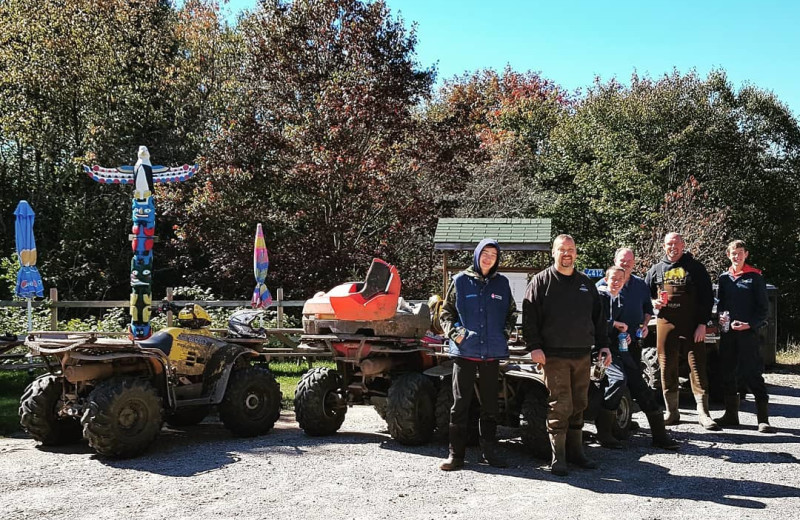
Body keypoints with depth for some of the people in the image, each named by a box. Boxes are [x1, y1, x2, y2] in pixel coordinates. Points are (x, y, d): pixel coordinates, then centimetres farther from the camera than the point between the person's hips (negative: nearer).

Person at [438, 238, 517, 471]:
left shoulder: (502, 283, 10)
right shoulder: (461, 281, 4)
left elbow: (511, 313, 20)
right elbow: (446, 312, 7)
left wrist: (505, 333, 4)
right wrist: (454, 333, -8)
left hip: (492, 353, 2)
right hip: (464, 351, -2)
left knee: (490, 405, 10)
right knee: (460, 404, -1)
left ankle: (489, 449, 21)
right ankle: (456, 454, 5)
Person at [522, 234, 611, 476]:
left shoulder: (585, 283, 15)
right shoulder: (541, 281, 0)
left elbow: (598, 317, 20)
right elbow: (529, 316, -6)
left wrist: (603, 345, 14)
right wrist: (534, 346, -14)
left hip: (582, 355, 5)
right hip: (554, 356, -5)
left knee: (579, 405, 11)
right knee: (560, 406, -8)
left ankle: (575, 451, 22)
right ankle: (558, 457, 0)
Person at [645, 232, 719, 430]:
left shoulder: (696, 268, 5)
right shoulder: (656, 270, 13)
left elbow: (707, 297, 1)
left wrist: (702, 323, -7)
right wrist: (653, 303, -3)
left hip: (692, 326, -3)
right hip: (665, 325, 3)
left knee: (697, 367, -6)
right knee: (667, 369, 5)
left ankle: (703, 414, -4)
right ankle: (672, 413, 15)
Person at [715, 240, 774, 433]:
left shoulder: (755, 277, -1)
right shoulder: (724, 277, 12)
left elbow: (763, 307, -1)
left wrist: (750, 324, -14)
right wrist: (721, 316, 0)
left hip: (748, 331, -5)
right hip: (727, 331, 5)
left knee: (753, 374, -8)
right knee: (728, 373, 9)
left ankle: (763, 419, -4)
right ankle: (731, 415, 19)